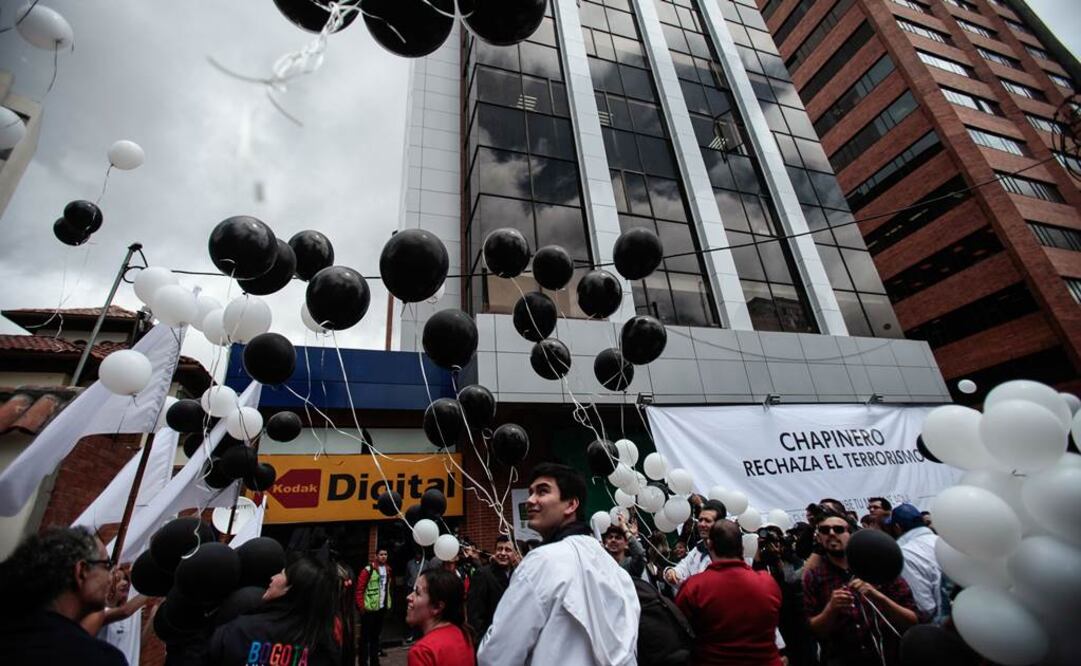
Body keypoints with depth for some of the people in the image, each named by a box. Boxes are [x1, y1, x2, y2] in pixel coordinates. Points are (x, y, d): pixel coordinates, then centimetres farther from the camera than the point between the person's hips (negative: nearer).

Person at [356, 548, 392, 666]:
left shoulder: (388, 569, 6)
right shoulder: (368, 570, -14)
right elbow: (359, 589, -13)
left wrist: (388, 603, 13)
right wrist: (361, 606, -14)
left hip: (382, 607, 6)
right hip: (369, 608, -6)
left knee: (376, 635, 18)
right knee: (366, 636, 5)